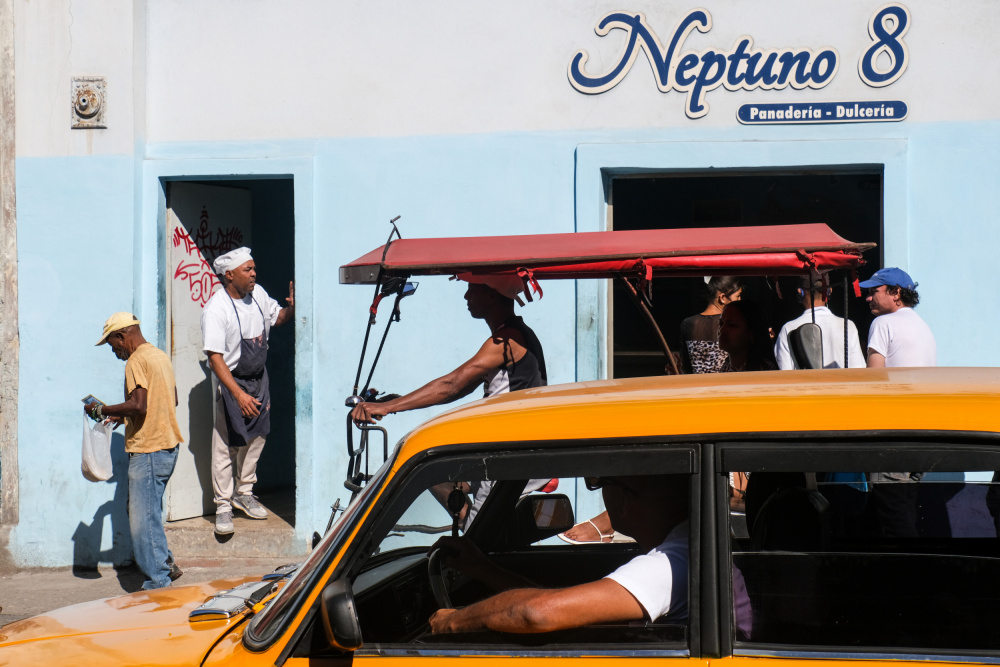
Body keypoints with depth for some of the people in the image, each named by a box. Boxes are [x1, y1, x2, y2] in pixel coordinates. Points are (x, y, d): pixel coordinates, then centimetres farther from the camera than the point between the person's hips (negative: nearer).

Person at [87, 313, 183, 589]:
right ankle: (166, 564, 22)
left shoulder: (136, 361, -14)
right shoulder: (160, 356, 15)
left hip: (148, 450, -10)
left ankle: (158, 582, -3)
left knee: (143, 518, -5)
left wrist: (101, 410, -12)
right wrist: (125, 415, 21)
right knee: (149, 511, 20)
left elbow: (138, 405, -25)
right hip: (168, 445, 10)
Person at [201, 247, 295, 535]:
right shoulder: (216, 309, -22)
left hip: (259, 380, 7)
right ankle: (223, 506, 9)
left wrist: (292, 308, -6)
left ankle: (244, 494, 31)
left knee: (256, 438, 15)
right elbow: (215, 357, -25)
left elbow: (276, 318, 19)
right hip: (231, 382, -7)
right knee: (226, 446, -1)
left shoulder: (257, 294, -2)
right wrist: (239, 395, -31)